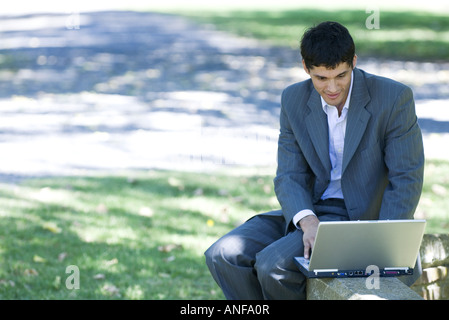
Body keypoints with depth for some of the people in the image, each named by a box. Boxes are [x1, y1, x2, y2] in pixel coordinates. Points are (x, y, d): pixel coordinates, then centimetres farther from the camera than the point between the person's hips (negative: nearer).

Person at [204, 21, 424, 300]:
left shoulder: (394, 98, -13)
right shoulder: (294, 100, 0)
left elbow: (407, 179, -10)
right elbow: (289, 176, -1)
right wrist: (307, 221, -22)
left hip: (362, 218, -5)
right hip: (310, 211, 5)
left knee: (273, 264, -25)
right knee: (223, 255, -13)